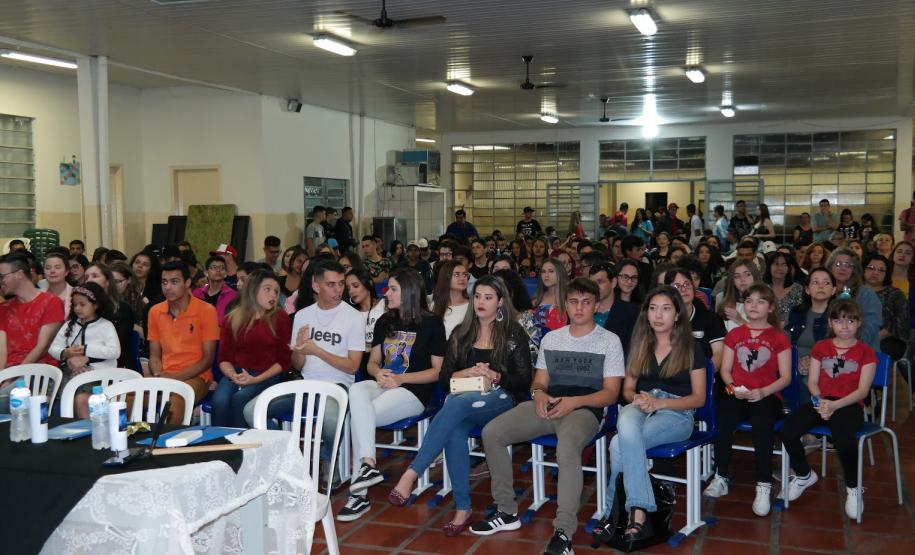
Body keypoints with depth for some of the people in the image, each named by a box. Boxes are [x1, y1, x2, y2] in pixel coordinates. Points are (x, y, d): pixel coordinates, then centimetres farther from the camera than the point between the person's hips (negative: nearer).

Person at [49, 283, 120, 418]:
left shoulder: (105, 326, 3)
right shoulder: (69, 325, 19)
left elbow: (115, 351, -11)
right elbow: (53, 348, 11)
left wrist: (86, 350, -13)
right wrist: (66, 354, -11)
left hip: (97, 371, -5)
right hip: (71, 370, 5)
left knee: (81, 399, -31)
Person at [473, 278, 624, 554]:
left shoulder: (610, 341, 5)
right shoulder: (550, 339, 20)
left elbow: (611, 393, 0)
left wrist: (574, 402, -17)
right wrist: (538, 394, -5)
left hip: (586, 408, -5)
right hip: (549, 405, 5)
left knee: (567, 448, -40)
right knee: (491, 432, -17)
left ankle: (563, 531, -32)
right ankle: (507, 512, -5)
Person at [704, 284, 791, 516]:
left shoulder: (778, 337, 10)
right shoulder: (734, 334, 19)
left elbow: (785, 377, 3)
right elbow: (725, 370, 13)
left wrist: (763, 392, -14)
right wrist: (734, 388, -8)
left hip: (766, 396, -2)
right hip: (736, 394, 2)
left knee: (761, 425, -35)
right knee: (723, 420, -31)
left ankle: (764, 486, -30)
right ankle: (720, 478, -21)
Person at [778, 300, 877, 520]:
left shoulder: (866, 352, 7)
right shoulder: (821, 347, 17)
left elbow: (862, 390, -4)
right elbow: (812, 382, 10)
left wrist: (834, 405, -18)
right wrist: (820, 402, -12)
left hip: (849, 405, -3)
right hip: (821, 402, 4)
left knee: (843, 438, -37)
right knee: (787, 431, -22)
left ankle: (853, 488, -7)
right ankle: (803, 475, 8)